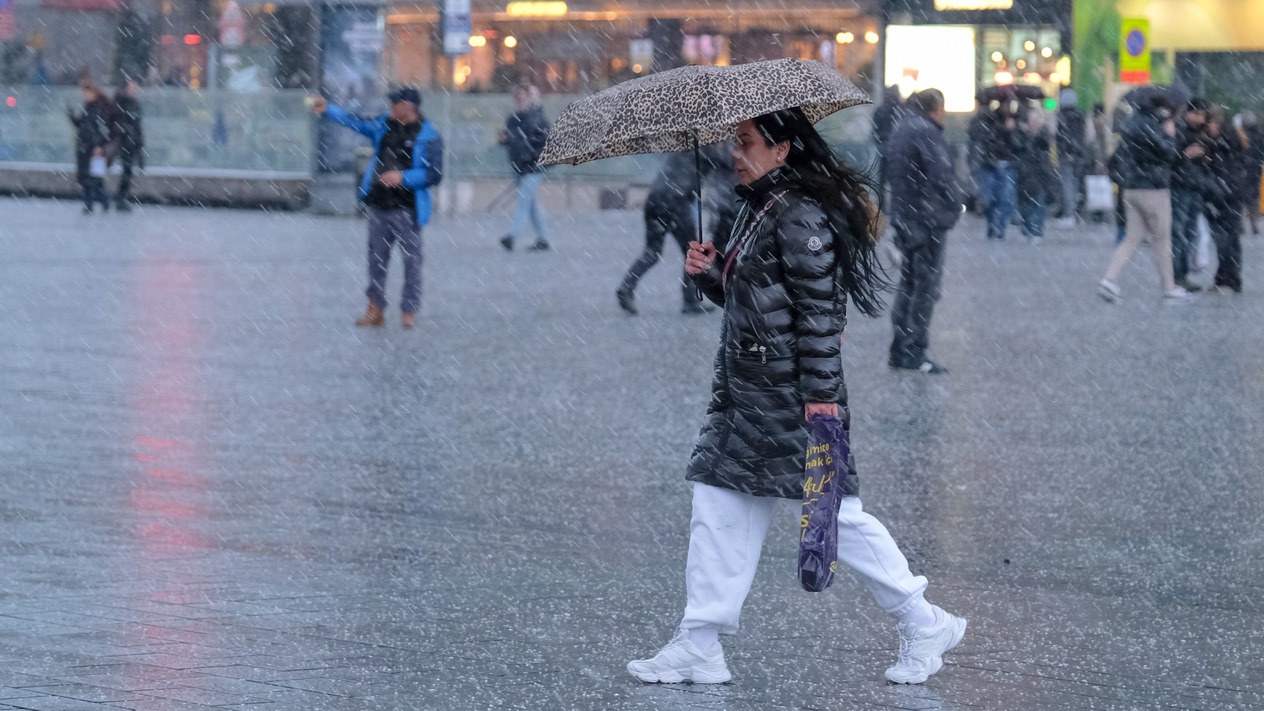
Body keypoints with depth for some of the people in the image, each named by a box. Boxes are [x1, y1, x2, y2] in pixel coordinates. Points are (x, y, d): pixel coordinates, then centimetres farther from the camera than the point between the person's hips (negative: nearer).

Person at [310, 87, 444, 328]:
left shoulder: (428, 136, -10)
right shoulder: (385, 125, 9)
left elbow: (434, 174, -13)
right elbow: (355, 123, 10)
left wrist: (403, 177, -21)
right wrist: (328, 110, 2)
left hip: (407, 209, -6)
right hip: (379, 206, 6)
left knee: (411, 260, -1)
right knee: (376, 259, 9)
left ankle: (409, 310, 7)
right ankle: (375, 309, 17)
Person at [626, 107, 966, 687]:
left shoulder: (800, 216, -16)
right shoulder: (758, 209, 14)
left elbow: (820, 309, -19)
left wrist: (820, 393, -21)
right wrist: (710, 271, 3)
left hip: (790, 397, -10)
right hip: (743, 395, 10)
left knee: (831, 510, -3)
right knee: (719, 506, 7)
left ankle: (923, 625, 9)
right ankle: (699, 648, 10)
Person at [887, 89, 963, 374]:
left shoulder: (903, 129, 13)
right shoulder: (926, 132, -16)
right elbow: (942, 176, -22)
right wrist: (955, 207, -8)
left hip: (905, 219, 9)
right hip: (929, 219, -9)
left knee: (908, 285, 15)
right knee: (926, 287, -4)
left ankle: (900, 350, 18)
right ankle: (914, 352, -5)